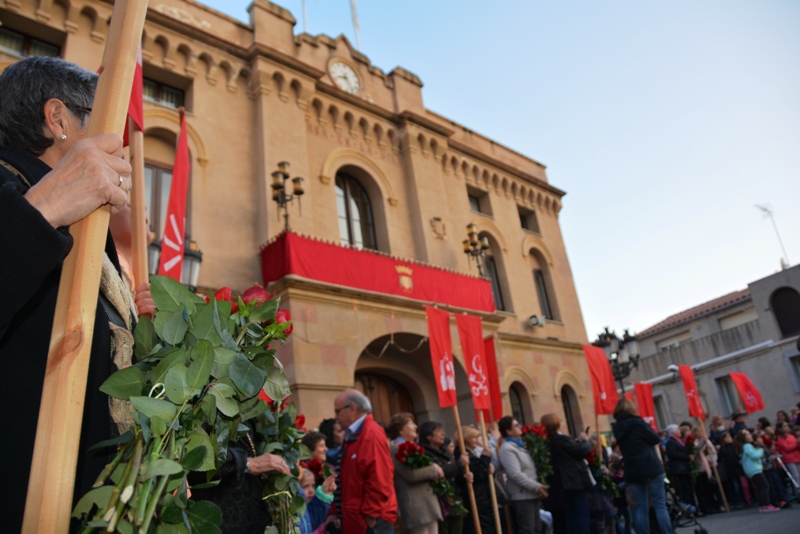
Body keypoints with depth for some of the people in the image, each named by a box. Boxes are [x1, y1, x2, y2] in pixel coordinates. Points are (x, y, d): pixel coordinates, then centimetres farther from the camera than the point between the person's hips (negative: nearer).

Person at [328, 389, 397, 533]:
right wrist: (335, 512, 14)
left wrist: (371, 515, -18)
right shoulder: (352, 436, 15)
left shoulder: (372, 434, -15)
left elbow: (379, 480, -22)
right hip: (357, 519, 10)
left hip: (372, 521, -9)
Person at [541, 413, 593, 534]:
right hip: (577, 481, -9)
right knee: (583, 514, -2)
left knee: (571, 514, 13)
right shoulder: (563, 439, -20)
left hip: (565, 483, 9)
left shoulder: (549, 442, 8)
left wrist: (578, 441, 11)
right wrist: (585, 441, 1)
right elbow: (583, 451, -16)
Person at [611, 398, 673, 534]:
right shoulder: (637, 422, -9)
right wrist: (648, 427, 13)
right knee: (660, 505, 2)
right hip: (651, 468, -4)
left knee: (640, 508, 7)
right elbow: (655, 439, -4)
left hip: (632, 472, 4)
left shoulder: (617, 427, 6)